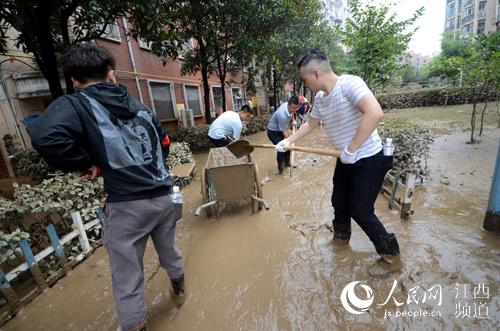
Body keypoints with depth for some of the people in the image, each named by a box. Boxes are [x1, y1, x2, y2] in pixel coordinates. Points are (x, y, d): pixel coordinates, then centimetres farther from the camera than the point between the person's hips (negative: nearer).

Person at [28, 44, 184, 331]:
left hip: (128, 205, -5)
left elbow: (45, 137, -25)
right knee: (169, 251, 29)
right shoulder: (139, 105, 10)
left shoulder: (75, 104, -5)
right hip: (164, 195, 6)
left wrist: (85, 163, -9)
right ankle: (179, 290, 54)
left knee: (128, 279, 14)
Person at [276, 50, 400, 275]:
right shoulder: (320, 98, 3)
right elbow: (310, 124, 19)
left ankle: (391, 257, 21)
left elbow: (375, 113, -37)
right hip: (346, 161, 8)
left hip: (369, 161, -8)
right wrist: (288, 141, 17)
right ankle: (341, 237, 45)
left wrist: (351, 149, -32)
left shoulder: (349, 84, -23)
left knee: (361, 211, -1)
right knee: (339, 202, 18)